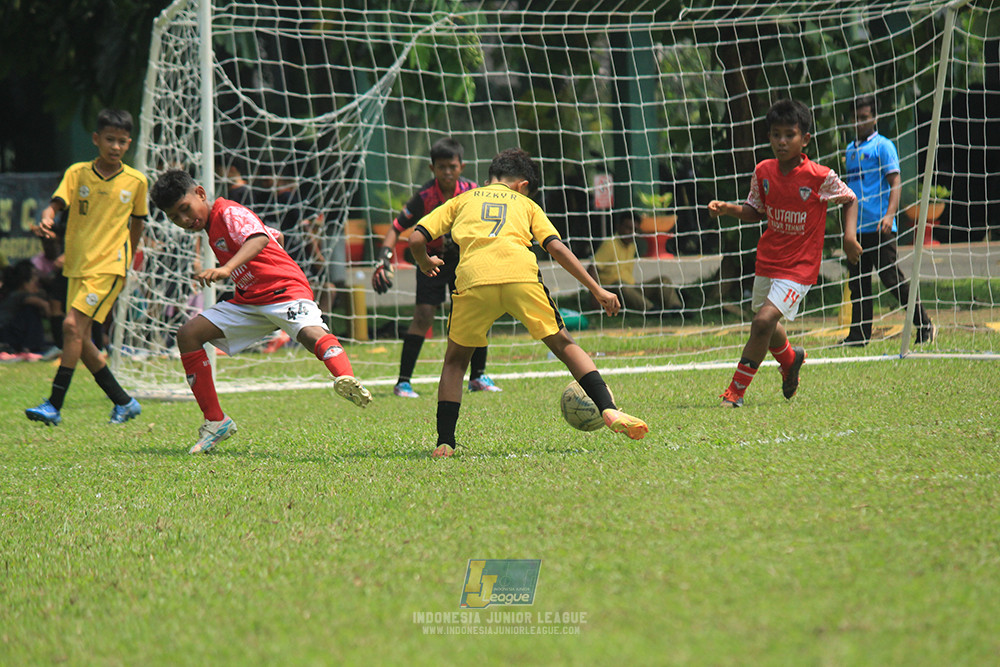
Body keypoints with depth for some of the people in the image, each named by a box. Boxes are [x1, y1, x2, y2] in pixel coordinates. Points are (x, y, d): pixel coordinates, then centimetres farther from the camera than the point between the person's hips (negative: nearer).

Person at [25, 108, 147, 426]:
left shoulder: (136, 182, 1)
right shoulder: (77, 173, 2)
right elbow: (57, 203, -11)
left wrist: (127, 259, 20)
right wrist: (47, 218, -33)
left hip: (109, 267, -4)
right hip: (77, 265, 4)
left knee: (73, 326, -19)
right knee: (81, 340, 4)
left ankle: (54, 406, -18)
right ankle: (124, 403, 19)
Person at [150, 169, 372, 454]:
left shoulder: (230, 213, -11)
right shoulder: (211, 227, 16)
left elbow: (259, 238, -34)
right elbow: (276, 236, 26)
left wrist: (227, 269, -48)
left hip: (285, 291, -9)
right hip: (249, 302, 9)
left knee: (311, 332, -38)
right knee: (188, 333, -1)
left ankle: (347, 379, -69)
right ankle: (216, 421, 2)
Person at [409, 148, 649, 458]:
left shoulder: (461, 201, 31)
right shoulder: (525, 204, 30)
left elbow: (416, 240, 21)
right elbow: (556, 247, 17)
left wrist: (425, 264, 42)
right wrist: (596, 289, 16)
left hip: (474, 278, 0)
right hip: (521, 275, 0)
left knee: (455, 361, 18)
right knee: (563, 344, 16)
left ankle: (444, 443, 8)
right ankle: (610, 411, 2)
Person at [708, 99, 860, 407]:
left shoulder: (820, 177, -15)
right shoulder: (763, 172, -3)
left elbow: (850, 199, 1)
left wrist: (850, 235, -12)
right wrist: (727, 209, -7)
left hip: (799, 267, -6)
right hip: (767, 262, 6)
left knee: (763, 321, -21)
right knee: (766, 325, 22)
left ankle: (736, 391, -10)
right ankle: (791, 358, 57)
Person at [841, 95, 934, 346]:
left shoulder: (883, 146, -3)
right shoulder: (850, 150, 18)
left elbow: (895, 183, -9)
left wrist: (889, 215, -22)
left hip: (879, 228, -7)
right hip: (857, 228, 7)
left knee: (892, 278, -6)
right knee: (858, 283, 6)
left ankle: (924, 325, 3)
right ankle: (858, 335, 10)